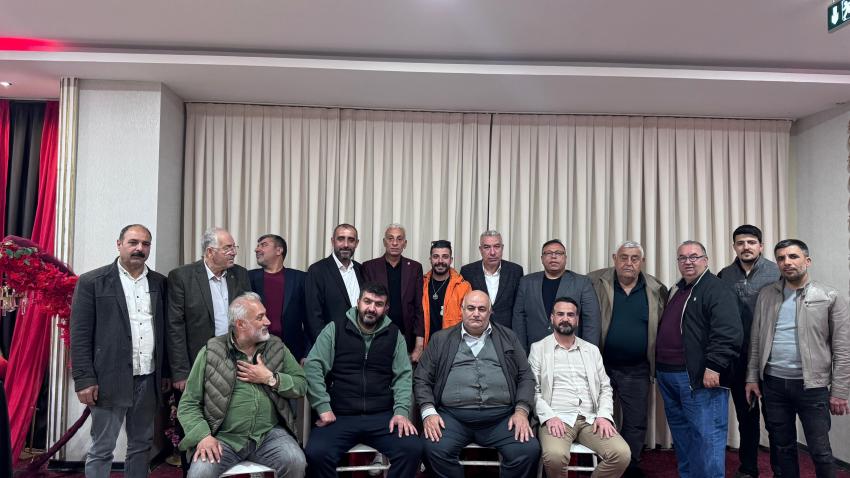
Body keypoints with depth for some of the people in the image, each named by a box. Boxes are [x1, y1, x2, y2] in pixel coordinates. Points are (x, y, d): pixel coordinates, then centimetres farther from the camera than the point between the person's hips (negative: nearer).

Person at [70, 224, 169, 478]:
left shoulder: (160, 283, 8)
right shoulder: (92, 282, -3)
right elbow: (80, 335, -6)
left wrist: (167, 372, 9)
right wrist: (84, 380, -11)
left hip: (149, 380, 4)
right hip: (110, 380, -4)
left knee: (142, 445, 13)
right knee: (101, 449, 6)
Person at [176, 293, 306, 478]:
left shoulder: (277, 347, 8)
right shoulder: (210, 353, 0)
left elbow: (301, 384, 6)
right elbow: (188, 404, 0)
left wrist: (270, 379, -9)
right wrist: (203, 436, -15)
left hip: (269, 434, 2)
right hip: (224, 438, -1)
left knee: (296, 462, -24)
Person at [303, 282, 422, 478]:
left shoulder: (394, 335, 10)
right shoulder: (335, 329, 4)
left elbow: (403, 375, 6)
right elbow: (313, 366, -3)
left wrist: (401, 411, -9)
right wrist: (323, 408, -11)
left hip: (382, 416, 2)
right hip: (339, 416, -1)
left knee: (413, 449, -22)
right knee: (316, 453, -28)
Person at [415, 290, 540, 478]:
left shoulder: (508, 338, 17)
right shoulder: (441, 339, 14)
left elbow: (526, 377, 13)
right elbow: (422, 379, 10)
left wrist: (521, 411, -3)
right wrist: (428, 412, -6)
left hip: (501, 416, 1)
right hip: (452, 416, -1)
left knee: (529, 450, -24)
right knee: (435, 449, -30)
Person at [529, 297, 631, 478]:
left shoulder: (592, 350, 19)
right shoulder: (538, 348, 7)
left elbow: (605, 388, 16)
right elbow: (533, 390, 1)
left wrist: (604, 415, -3)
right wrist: (549, 417, -15)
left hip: (591, 419, 4)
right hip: (556, 419, -3)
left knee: (622, 454, -22)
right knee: (555, 455, -33)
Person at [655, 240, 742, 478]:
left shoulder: (717, 290, -8)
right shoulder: (675, 291, 19)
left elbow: (728, 333, -18)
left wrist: (714, 367, -23)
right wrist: (660, 367, 21)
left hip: (701, 377, -9)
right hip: (668, 375, 9)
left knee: (706, 435, -4)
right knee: (681, 433, 16)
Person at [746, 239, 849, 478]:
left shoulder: (831, 297, -3)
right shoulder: (766, 295, 7)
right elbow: (756, 341, 9)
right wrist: (752, 377, 5)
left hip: (812, 386, -3)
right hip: (772, 384, 3)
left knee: (820, 452, 3)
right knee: (781, 449, 14)